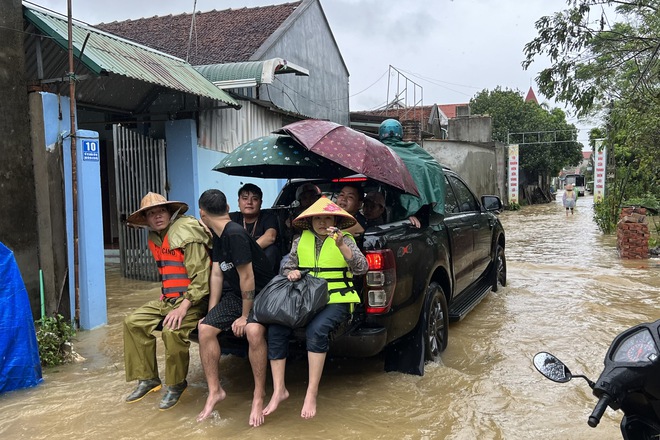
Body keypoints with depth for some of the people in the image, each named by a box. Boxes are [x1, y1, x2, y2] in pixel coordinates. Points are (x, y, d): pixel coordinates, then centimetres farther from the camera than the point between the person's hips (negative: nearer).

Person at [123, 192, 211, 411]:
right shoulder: (155, 239, 10)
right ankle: (147, 379, 10)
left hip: (193, 298, -9)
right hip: (168, 298, 9)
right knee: (133, 322, 0)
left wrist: (184, 306, -26)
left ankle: (176, 385, -7)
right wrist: (167, 297, 9)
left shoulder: (186, 235, -17)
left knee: (172, 331, -31)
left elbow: (201, 277, -21)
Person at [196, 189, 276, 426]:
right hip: (235, 293, 9)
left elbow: (247, 277, -24)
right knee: (205, 329, -6)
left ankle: (259, 394, -15)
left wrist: (245, 316, -16)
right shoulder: (218, 236, 5)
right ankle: (215, 391, 7)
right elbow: (217, 275, 6)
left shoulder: (235, 234, -25)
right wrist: (211, 314, 4)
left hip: (261, 292, -9)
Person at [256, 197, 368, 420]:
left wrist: (341, 246, -26)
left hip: (336, 300, -4)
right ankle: (278, 390, -8)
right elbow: (287, 267, 18)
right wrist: (291, 273, -7)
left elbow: (361, 269, -11)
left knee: (316, 329, -34)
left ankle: (312, 393, -23)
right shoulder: (301, 240, 12)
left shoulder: (345, 240, 2)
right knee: (275, 329, -20)